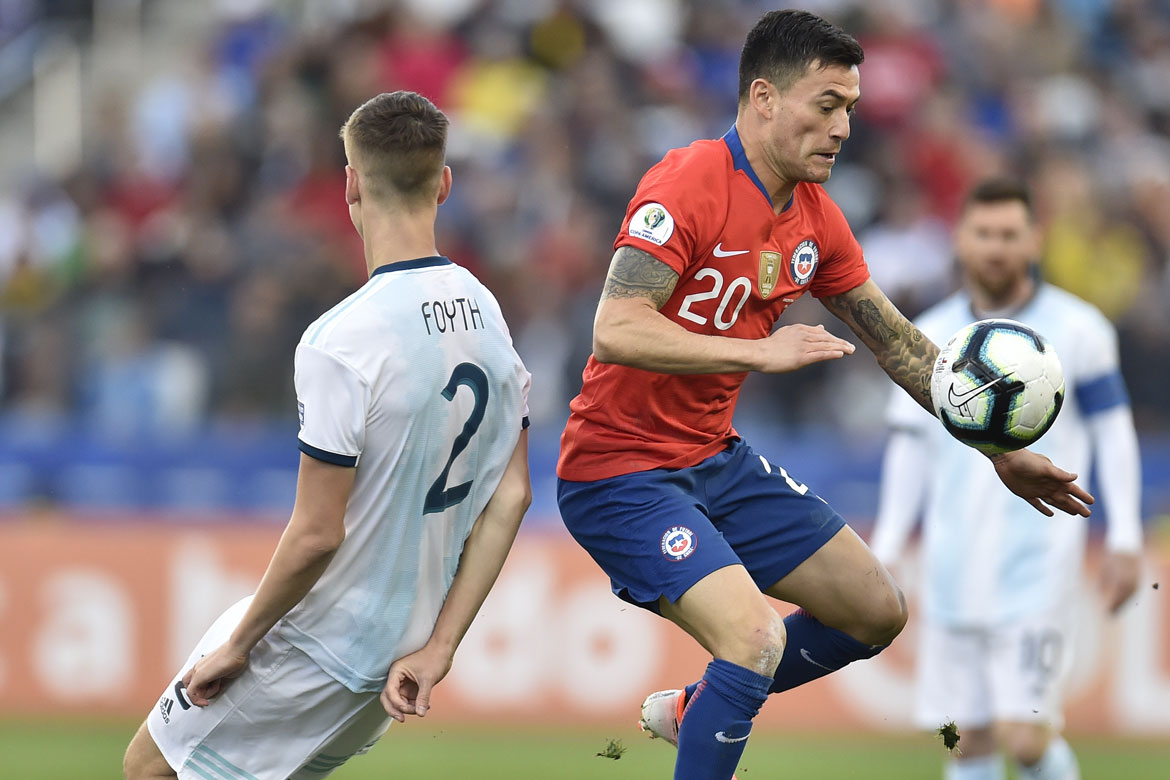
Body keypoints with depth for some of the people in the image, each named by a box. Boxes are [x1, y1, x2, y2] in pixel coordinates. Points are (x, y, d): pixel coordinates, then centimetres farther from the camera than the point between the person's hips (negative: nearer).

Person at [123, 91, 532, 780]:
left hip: (315, 651, -7)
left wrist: (239, 644, -8)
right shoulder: (487, 315, 0)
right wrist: (435, 650, 3)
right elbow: (510, 498, 2)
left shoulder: (342, 342, -24)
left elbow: (317, 535, -23)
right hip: (402, 640, 7)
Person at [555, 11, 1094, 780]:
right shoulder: (690, 184, -21)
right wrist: (762, 351, -33)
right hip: (621, 476, -9)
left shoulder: (817, 218, 4)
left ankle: (695, 710, 30)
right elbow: (615, 331, -30)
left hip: (717, 460, 9)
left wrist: (1001, 452, 13)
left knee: (878, 613, 13)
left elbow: (898, 342, 15)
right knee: (757, 639, -26)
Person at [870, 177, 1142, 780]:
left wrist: (1124, 542, -2)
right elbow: (909, 451, 12)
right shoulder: (930, 336, 9)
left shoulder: (1077, 329, 0)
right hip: (953, 569, 4)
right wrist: (883, 555, 6)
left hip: (1037, 568, -3)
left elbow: (1112, 432, 4)